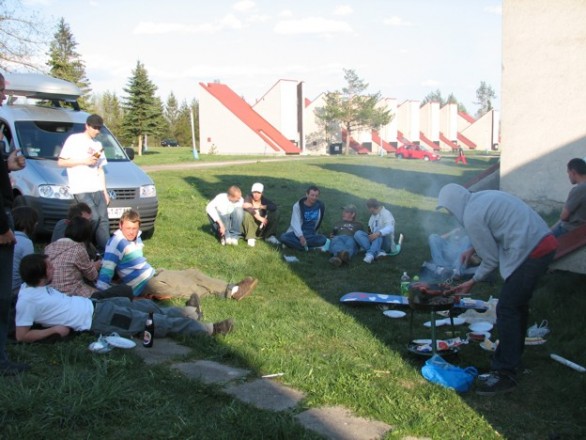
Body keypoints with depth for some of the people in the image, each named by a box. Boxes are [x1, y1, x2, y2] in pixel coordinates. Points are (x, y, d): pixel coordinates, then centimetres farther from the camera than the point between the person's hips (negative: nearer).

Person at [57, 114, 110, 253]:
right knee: (94, 218, -17)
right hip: (81, 189, -6)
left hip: (97, 189, 6)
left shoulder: (97, 144, 20)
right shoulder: (74, 139, 0)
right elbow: (61, 162, -4)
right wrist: (83, 161, -12)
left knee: (103, 220, -2)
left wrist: (105, 191, 18)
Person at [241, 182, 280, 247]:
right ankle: (251, 237, -18)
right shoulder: (249, 198, -9)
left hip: (262, 226, 3)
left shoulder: (264, 200, 0)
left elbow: (274, 207, -18)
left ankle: (269, 236, -8)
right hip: (251, 226, -3)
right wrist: (260, 218, -39)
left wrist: (260, 206, -27)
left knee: (275, 213, -13)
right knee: (247, 214, -32)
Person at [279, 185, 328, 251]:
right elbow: (295, 222, -17)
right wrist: (300, 236, -34)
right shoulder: (298, 205, -6)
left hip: (310, 234, 1)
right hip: (297, 232, -1)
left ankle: (293, 243, -25)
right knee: (283, 237, -32)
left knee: (323, 239, -31)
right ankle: (312, 247, -29)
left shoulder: (320, 206, 0)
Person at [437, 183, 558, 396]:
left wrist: (472, 281, 8)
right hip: (545, 241, 10)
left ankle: (505, 374, 0)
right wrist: (473, 248, 24)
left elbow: (492, 258, -6)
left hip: (530, 253, -10)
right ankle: (512, 358, 35)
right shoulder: (483, 197, 15)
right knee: (518, 305, 20)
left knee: (507, 310, -4)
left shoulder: (471, 217, -12)